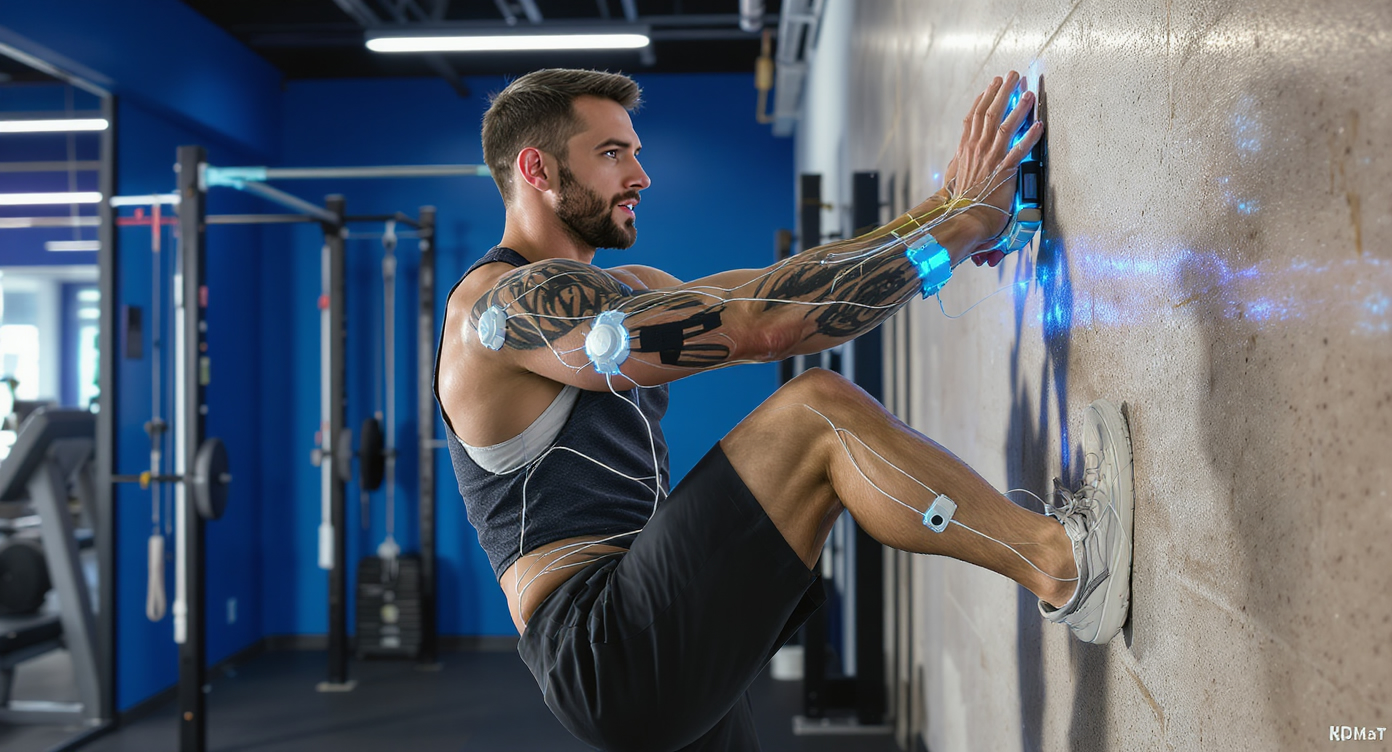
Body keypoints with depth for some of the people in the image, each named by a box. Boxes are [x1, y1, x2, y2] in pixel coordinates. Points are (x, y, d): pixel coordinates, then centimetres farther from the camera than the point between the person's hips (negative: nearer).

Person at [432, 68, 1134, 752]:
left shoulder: (616, 291, 20)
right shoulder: (509, 302, -13)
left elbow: (760, 294, 13)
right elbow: (755, 324, -22)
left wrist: (937, 209, 3)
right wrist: (964, 220, -16)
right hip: (607, 653, -10)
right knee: (819, 411, -18)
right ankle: (1063, 562, -12)